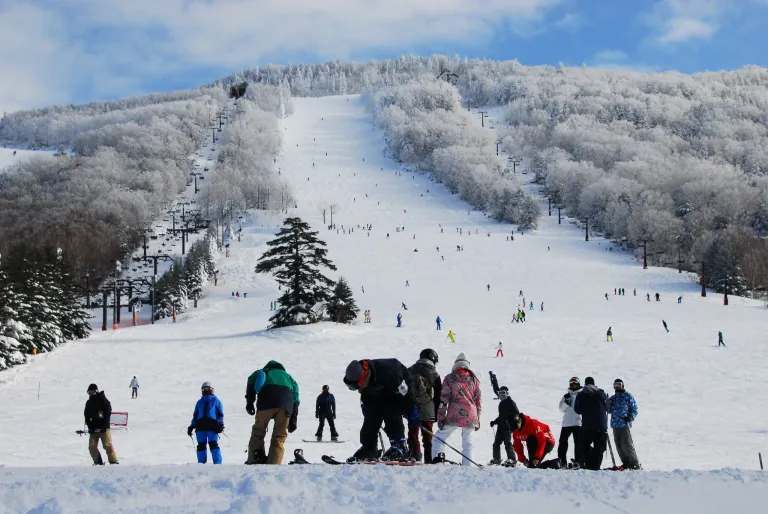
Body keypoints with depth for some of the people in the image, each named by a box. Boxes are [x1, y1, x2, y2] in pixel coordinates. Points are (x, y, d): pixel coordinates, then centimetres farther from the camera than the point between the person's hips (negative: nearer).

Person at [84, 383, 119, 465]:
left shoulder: (104, 401, -4)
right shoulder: (89, 403, 12)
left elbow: (107, 414, -8)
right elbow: (87, 416, 14)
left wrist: (104, 426, -15)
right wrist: (90, 426, 0)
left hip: (103, 428, -5)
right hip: (93, 429, 5)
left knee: (108, 446, -11)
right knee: (92, 447, -3)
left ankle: (114, 461, -6)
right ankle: (98, 462, 8)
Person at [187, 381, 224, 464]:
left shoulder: (216, 401, 16)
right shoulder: (199, 402, 26)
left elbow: (220, 414, 9)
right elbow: (195, 415, 25)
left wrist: (220, 425, -5)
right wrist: (191, 427, 14)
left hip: (212, 425, -4)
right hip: (200, 425, 4)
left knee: (213, 444, -15)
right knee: (201, 445, -2)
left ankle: (217, 463, -18)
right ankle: (201, 463, 0)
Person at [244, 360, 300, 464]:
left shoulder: (262, 372, 34)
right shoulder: (287, 376, 39)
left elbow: (252, 380, 11)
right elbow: (296, 397, 25)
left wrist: (249, 402, 8)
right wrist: (293, 419, 19)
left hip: (267, 402, -2)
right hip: (286, 404, 2)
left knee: (258, 432, 7)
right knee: (279, 437, 7)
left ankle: (254, 460, -5)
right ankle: (273, 465, -6)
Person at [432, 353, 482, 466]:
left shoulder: (449, 378, 3)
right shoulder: (473, 379, 11)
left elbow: (444, 399, -1)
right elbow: (478, 400, 12)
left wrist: (440, 417, 1)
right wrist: (477, 419, 17)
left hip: (454, 416, -3)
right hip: (471, 417, 3)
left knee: (440, 438, 7)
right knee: (467, 443, 12)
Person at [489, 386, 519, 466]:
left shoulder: (510, 402, -5)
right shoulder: (501, 403, 20)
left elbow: (517, 414, -11)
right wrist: (495, 422, 24)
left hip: (508, 426, -8)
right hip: (500, 426, 8)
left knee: (507, 442, -13)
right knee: (496, 443, 6)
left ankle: (512, 459, -8)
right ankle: (496, 459, 15)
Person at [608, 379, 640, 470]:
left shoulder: (628, 397, 3)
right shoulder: (612, 398, 19)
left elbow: (634, 409, 2)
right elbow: (609, 410, 18)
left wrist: (630, 417, -15)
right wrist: (608, 403, -1)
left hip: (625, 424, -6)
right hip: (615, 425, 6)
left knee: (626, 444, -13)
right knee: (619, 445, 4)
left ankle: (635, 463, -8)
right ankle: (626, 463, 12)